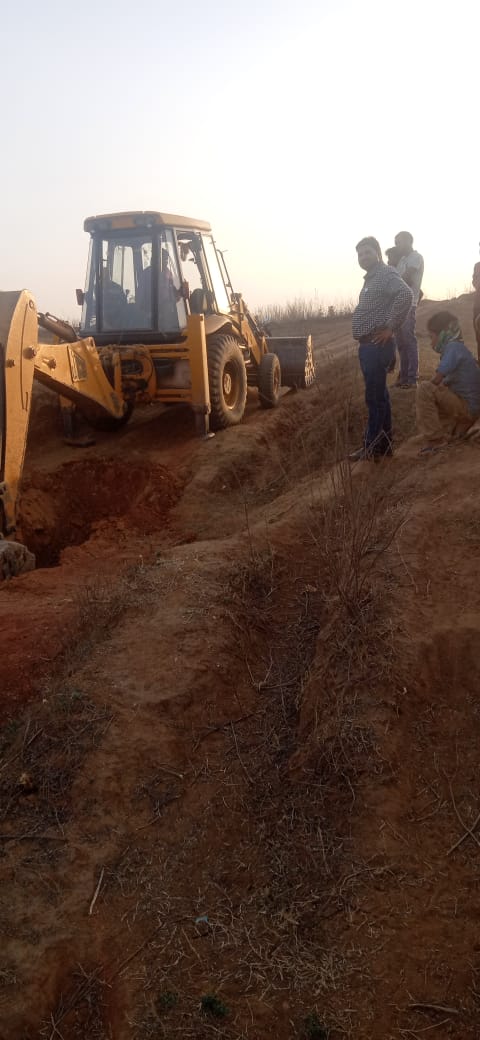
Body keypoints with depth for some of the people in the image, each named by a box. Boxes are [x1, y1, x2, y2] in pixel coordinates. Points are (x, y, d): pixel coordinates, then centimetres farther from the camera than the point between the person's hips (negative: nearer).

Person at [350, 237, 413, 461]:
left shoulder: (385, 274, -10)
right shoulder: (372, 279, 20)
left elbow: (405, 295, -28)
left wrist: (390, 328, -23)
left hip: (377, 346, -10)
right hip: (368, 345, 10)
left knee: (374, 397, -7)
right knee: (378, 396, 12)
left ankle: (372, 447, -3)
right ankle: (383, 444, 18)